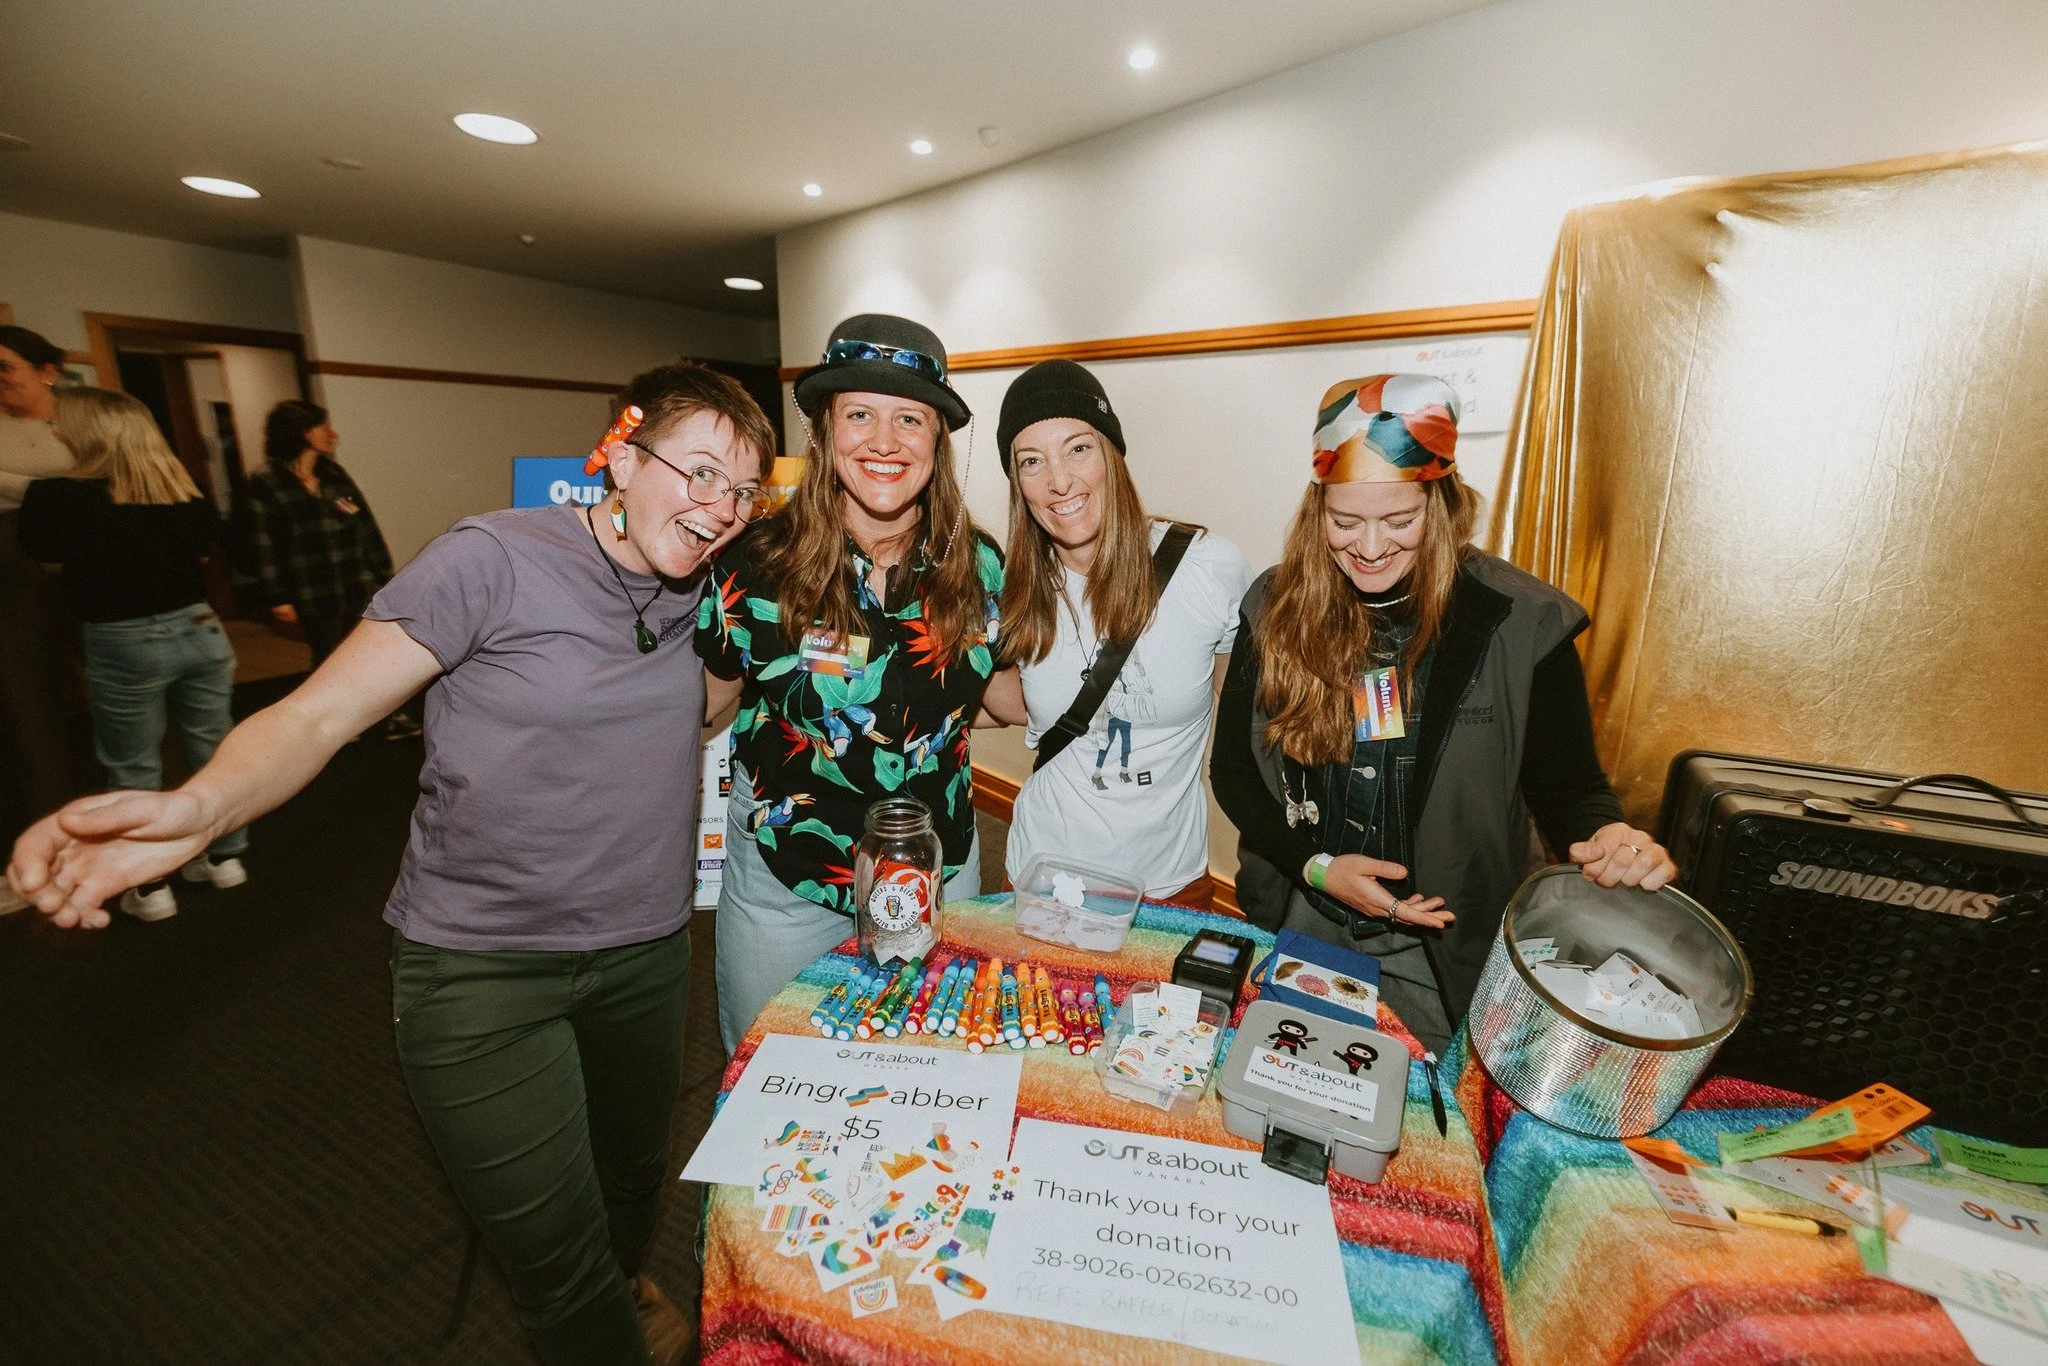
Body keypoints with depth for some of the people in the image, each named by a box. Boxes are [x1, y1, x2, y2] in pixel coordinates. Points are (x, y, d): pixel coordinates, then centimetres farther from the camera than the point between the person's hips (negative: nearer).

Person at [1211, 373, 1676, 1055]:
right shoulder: (1276, 607, -10)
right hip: (1295, 925, 2)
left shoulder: (1523, 624, -14)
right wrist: (1316, 865, -16)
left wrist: (1608, 839, -26)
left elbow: (1565, 785, -4)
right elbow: (1231, 765, -4)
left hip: (1438, 950, -1)